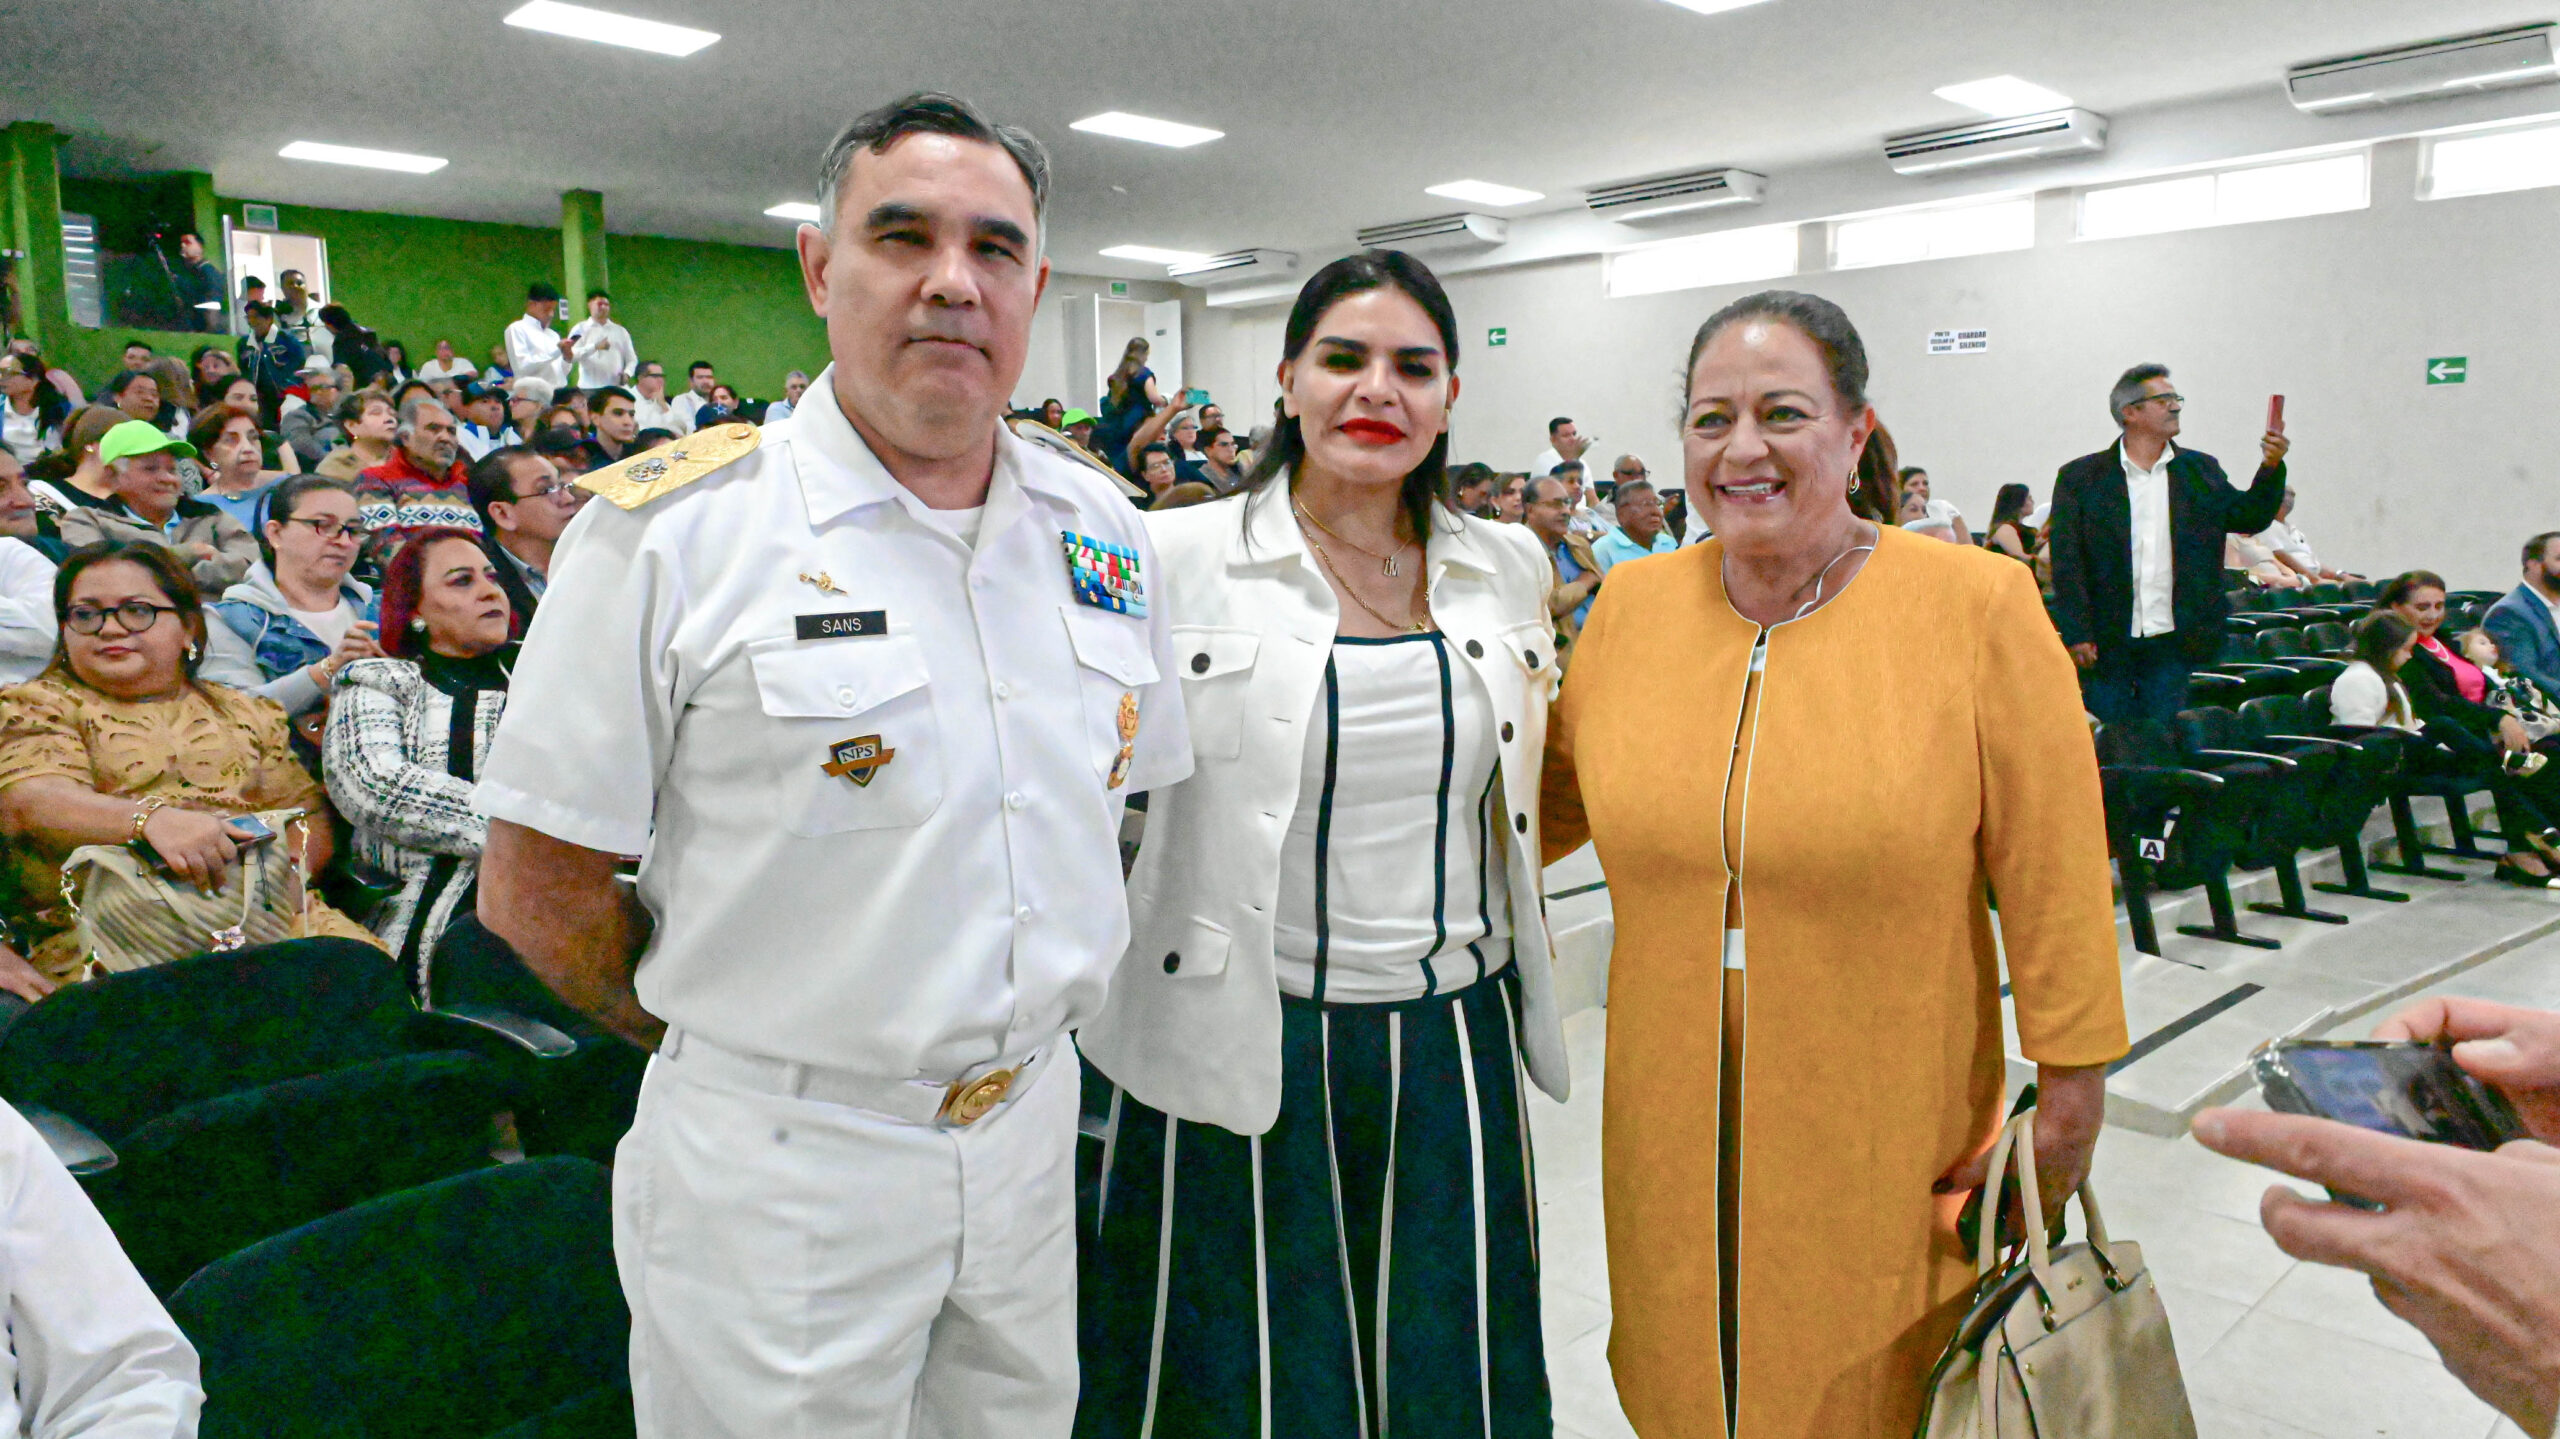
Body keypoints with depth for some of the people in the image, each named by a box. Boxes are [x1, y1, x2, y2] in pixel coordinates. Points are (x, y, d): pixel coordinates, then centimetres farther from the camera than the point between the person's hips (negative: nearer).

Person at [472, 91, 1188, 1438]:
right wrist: (732, 1032, -2)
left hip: (1033, 1132, 5)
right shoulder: (672, 530, -12)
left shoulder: (1101, 529, 3)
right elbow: (531, 885, -9)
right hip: (780, 1164, -4)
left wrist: (1022, 1009, 8)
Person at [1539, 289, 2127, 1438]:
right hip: (1675, 1130, 3)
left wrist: (2072, 1084, -6)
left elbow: (2053, 873, -8)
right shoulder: (1633, 603, -1)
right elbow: (1558, 798, 12)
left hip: (1890, 1144, -3)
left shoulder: (1978, 607, -11)